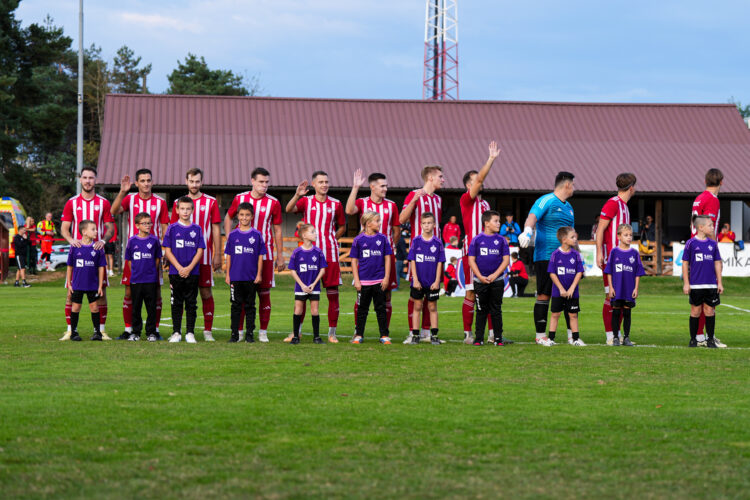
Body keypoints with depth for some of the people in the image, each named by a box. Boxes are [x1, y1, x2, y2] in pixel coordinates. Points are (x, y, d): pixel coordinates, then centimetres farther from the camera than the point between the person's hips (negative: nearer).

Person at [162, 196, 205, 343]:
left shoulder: (197, 229, 5)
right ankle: (176, 333, 9)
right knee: (176, 303, 4)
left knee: (191, 304, 2)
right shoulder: (172, 228, 3)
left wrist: (189, 268, -11)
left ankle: (190, 333, 7)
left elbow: (200, 251, 2)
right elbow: (168, 251, 0)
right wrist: (179, 268, -11)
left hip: (192, 272, 1)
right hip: (175, 272, -1)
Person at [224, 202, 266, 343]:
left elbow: (260, 256, 3)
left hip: (251, 278, -1)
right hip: (235, 277, 1)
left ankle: (250, 333, 12)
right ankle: (234, 334, 9)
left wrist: (259, 274, -2)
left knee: (250, 305, 6)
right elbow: (228, 256, 8)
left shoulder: (257, 235, 2)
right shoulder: (232, 235, 5)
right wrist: (227, 274, 4)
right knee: (236, 305, 4)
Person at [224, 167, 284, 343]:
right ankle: (239, 331, 8)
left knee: (264, 292, 0)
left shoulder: (273, 203, 2)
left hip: (265, 253, 0)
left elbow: (277, 230, 7)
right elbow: (228, 218, 18)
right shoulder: (240, 198, 3)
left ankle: (263, 332, 8)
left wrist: (280, 256, 5)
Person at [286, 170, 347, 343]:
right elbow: (289, 209, -14)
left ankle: (332, 333, 6)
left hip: (330, 254, 1)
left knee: (333, 293, 0)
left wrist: (332, 239, 7)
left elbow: (342, 227, 21)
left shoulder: (335, 204, 9)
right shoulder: (306, 201, 5)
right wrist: (297, 195, -30)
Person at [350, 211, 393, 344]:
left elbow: (387, 258, 6)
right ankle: (359, 335, 15)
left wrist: (386, 278, 0)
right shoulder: (359, 240, -1)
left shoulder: (382, 238, 2)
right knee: (362, 309, 7)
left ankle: (384, 336, 11)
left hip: (379, 281, 1)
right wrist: (356, 280, -3)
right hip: (364, 281, -1)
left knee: (381, 308, 6)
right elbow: (354, 260, 2)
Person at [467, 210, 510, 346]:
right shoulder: (477, 239, 0)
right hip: (480, 281, -1)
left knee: (496, 310, 5)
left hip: (497, 280, 1)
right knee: (481, 310, 6)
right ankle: (478, 338, 12)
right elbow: (471, 260, 0)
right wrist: (480, 276, -10)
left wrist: (495, 275, -10)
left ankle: (498, 338, 11)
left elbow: (506, 259, 1)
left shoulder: (501, 240, 3)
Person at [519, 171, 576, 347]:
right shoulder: (546, 201, -6)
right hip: (545, 257, -7)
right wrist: (527, 231, -44)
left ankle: (572, 335, 10)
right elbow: (532, 217, -23)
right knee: (544, 296, -2)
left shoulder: (568, 207, 20)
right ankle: (541, 335, 6)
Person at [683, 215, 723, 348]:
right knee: (696, 311, 3)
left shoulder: (713, 244, 6)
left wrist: (719, 282, 8)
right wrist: (686, 283, -3)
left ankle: (711, 339, 12)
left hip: (711, 284, 3)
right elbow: (685, 263, -1)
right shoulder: (691, 243, -3)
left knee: (710, 311, 4)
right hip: (695, 285, -3)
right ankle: (693, 339, 13)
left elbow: (717, 263, 11)